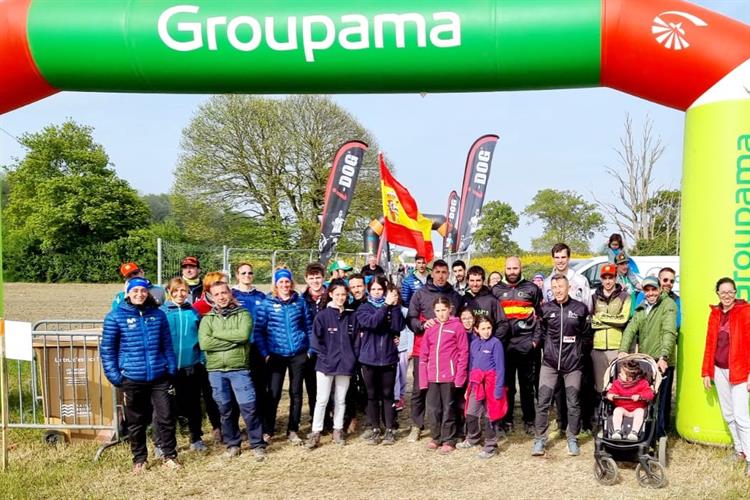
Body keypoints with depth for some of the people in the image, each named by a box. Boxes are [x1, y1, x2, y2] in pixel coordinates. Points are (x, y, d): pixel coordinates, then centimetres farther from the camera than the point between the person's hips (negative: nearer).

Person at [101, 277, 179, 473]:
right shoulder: (116, 317, -4)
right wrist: (114, 376, -6)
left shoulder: (158, 315, 4)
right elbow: (107, 349, -2)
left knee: (166, 418, 4)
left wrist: (172, 369, 5)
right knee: (136, 422, 12)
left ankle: (170, 456, 20)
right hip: (132, 379, -1)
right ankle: (139, 460, 29)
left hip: (159, 377, 2)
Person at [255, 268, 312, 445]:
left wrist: (310, 349, 4)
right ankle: (267, 430, 19)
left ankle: (293, 430, 22)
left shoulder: (300, 302, 3)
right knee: (273, 393, 1)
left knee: (296, 393, 9)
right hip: (276, 355, -2)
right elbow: (259, 330, -3)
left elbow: (308, 326, 8)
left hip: (298, 354, 2)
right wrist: (264, 353, -8)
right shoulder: (267, 303, -3)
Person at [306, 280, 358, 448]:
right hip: (326, 364, -3)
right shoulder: (322, 315, -4)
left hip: (345, 364, 3)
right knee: (322, 400, 0)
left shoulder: (351, 316, 4)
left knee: (340, 400, 12)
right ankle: (316, 433, 9)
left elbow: (356, 338, 9)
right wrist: (325, 356, -10)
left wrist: (353, 357, 0)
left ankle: (338, 430, 23)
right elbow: (315, 339, -5)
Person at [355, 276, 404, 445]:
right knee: (372, 395, 9)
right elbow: (372, 322, -19)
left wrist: (394, 306, -17)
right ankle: (375, 429, 19)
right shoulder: (363, 308, 2)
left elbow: (398, 326, -11)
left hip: (388, 357, 0)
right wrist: (386, 305, -20)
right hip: (369, 358, 0)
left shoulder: (392, 307, 5)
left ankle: (390, 430, 16)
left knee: (388, 394, 7)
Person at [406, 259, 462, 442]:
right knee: (420, 388, 3)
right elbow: (410, 319, 1)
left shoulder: (455, 296, 11)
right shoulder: (420, 294, 4)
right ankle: (417, 425, 14)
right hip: (423, 348, -1)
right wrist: (423, 324, -16)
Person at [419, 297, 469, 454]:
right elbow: (424, 354, 8)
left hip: (449, 376, -4)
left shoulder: (457, 326, -3)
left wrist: (460, 376, -10)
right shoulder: (430, 327, 8)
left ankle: (449, 440, 18)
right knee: (432, 409, 10)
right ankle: (436, 438, 25)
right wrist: (423, 378, 3)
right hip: (432, 376, 4)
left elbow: (463, 352, -5)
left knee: (448, 409, 6)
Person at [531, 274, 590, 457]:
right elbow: (540, 332, 6)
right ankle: (540, 439, 11)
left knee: (573, 402, 8)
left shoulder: (580, 308, -1)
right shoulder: (545, 308, 1)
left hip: (573, 362, 0)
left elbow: (586, 334, 10)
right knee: (543, 401, 0)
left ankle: (572, 439, 24)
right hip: (549, 361, 1)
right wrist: (534, 343, -10)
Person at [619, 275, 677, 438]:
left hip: (661, 363, -6)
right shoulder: (641, 308, 15)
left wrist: (663, 356, -27)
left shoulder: (668, 304, -5)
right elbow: (631, 329, 4)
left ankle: (659, 436, 9)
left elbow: (669, 332, -17)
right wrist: (623, 350, -11)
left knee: (660, 402, -2)